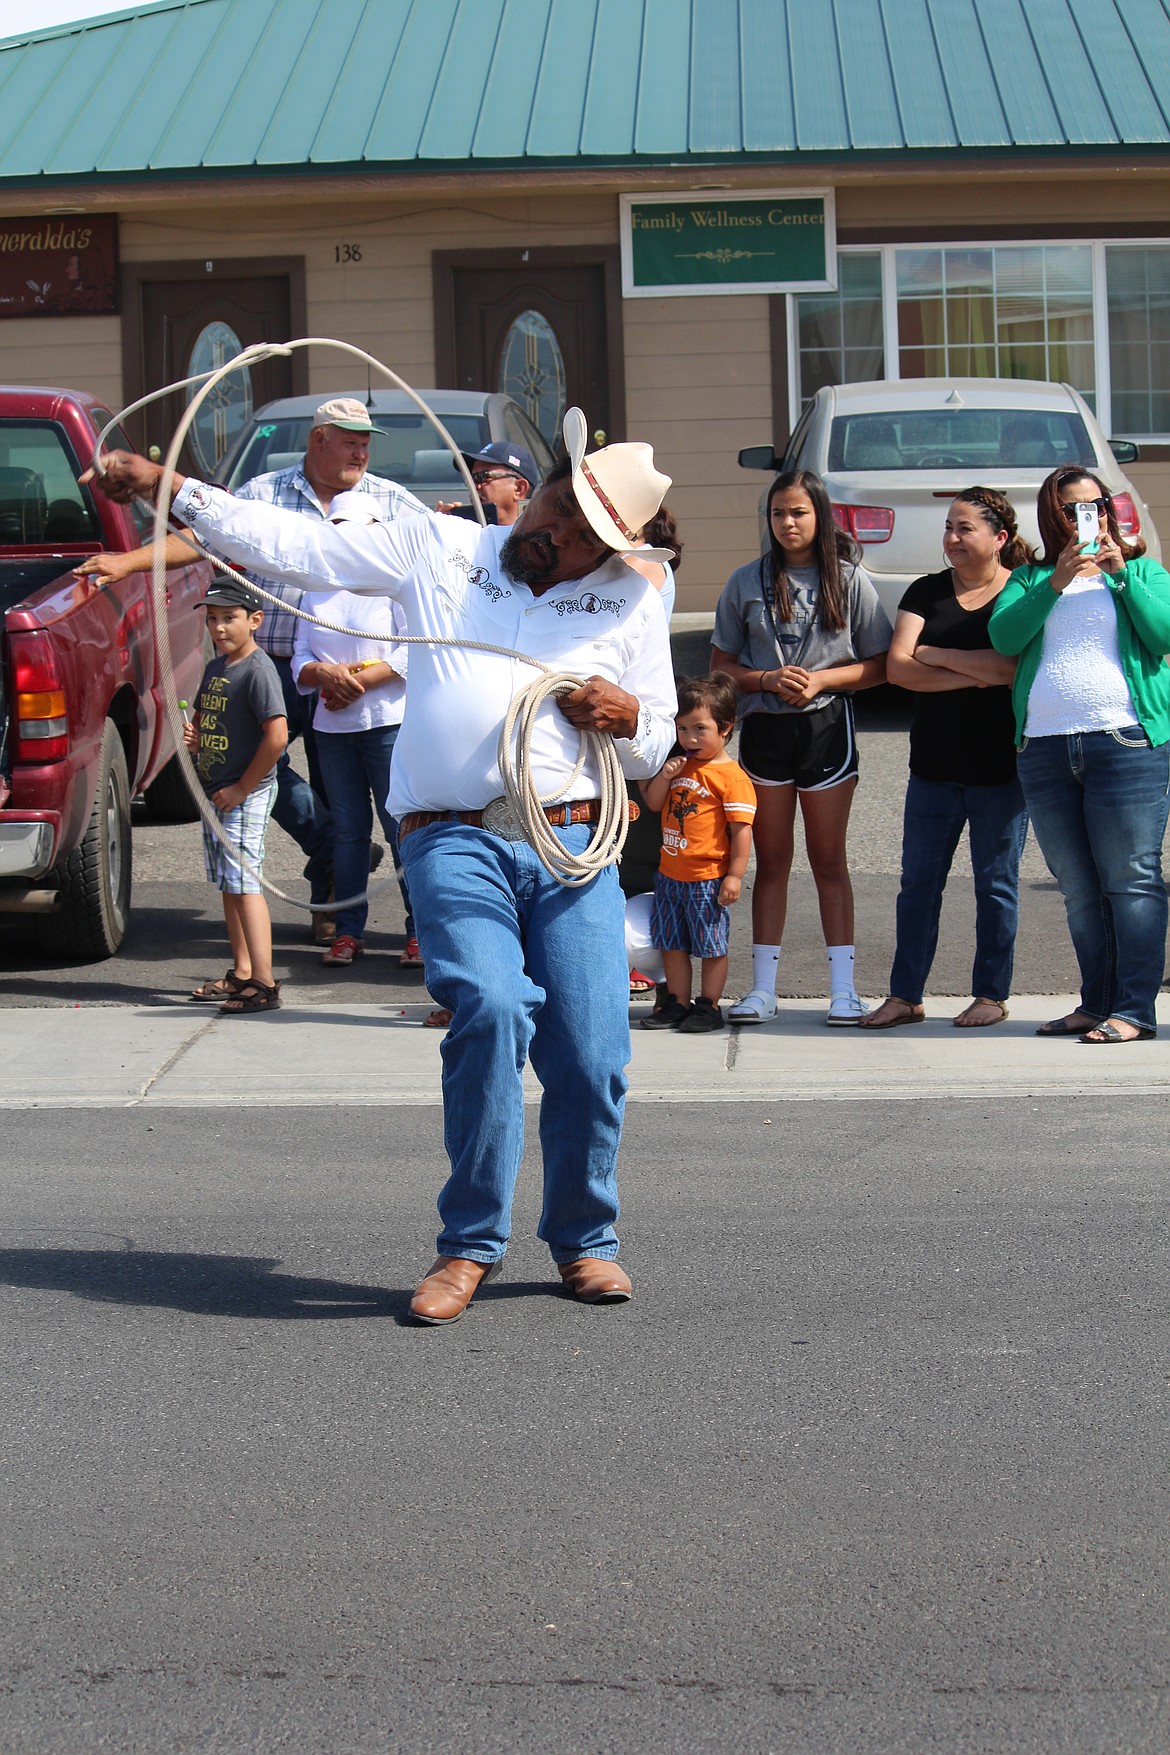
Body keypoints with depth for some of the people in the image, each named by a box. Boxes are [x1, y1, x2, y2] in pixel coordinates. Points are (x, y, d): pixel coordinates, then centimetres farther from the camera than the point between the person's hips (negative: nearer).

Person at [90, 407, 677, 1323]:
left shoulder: (633, 603, 17)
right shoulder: (438, 549, 13)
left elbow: (655, 747, 22)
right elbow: (293, 543, 10)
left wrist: (627, 713, -2)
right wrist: (167, 487, 3)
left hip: (576, 847, 2)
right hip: (454, 841, -2)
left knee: (593, 1056, -6)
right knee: (490, 1008, -25)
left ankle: (585, 1239, 19)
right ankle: (471, 1243, -9)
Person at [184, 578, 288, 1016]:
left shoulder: (258, 671, -16)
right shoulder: (215, 668, 12)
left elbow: (277, 736, -24)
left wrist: (241, 789, -19)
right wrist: (193, 736, 3)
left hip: (247, 794, -9)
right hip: (215, 791, 9)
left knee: (244, 882, -12)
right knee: (228, 883, 15)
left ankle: (264, 984, -14)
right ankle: (241, 974, 24)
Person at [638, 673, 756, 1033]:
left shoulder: (732, 777, -12)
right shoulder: (680, 766, 10)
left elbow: (741, 829, -14)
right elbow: (653, 803, 15)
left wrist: (734, 875, -17)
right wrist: (663, 777, -5)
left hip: (708, 879, -7)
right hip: (671, 874, 7)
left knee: (710, 945, 4)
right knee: (671, 943, 12)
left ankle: (709, 1006, 14)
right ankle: (678, 1003, 22)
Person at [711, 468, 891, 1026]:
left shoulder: (850, 581, 2)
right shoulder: (747, 582, 5)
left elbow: (878, 665, 1)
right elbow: (721, 664, 5)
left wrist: (822, 679, -14)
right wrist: (768, 679, -13)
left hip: (827, 725, -1)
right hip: (763, 726, 1)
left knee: (829, 860, 3)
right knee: (771, 860, 6)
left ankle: (843, 988, 6)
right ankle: (762, 987, 9)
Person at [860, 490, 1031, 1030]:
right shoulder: (927, 592, 8)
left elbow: (1016, 666, -19)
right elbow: (897, 666, -4)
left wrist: (934, 655, -11)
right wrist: (975, 676, -13)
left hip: (1000, 767, -4)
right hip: (934, 763, 4)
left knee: (995, 883, 4)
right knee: (918, 882, 4)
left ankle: (992, 995, 13)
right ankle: (905, 996, 9)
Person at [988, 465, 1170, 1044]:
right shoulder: (1030, 578, 18)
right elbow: (1004, 636, 0)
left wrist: (1122, 574, -8)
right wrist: (1055, 582, -9)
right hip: (1044, 750, 3)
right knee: (1078, 888, 6)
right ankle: (1096, 1002, 13)